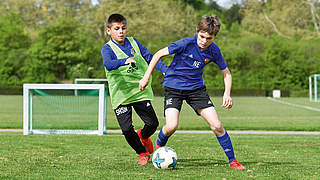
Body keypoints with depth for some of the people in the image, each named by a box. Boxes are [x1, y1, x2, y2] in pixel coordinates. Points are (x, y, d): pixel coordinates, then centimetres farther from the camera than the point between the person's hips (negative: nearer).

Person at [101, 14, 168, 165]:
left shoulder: (133, 43, 9)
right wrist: (125, 61, -46)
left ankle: (143, 136, 33)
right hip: (120, 94, -3)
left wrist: (166, 70, 2)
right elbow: (108, 64, -28)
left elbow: (149, 57, 14)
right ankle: (142, 153, 17)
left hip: (140, 91, 3)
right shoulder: (107, 48, -7)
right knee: (127, 129, -9)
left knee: (152, 123, -4)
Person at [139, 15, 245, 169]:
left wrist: (227, 93, -8)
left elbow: (226, 73, 8)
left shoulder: (214, 51, -7)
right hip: (173, 86, -3)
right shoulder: (186, 44, -20)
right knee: (171, 126, -20)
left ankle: (232, 160, 7)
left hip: (196, 87, 3)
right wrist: (146, 77, -10)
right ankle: (159, 145, 16)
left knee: (216, 125, -7)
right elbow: (159, 54, -11)